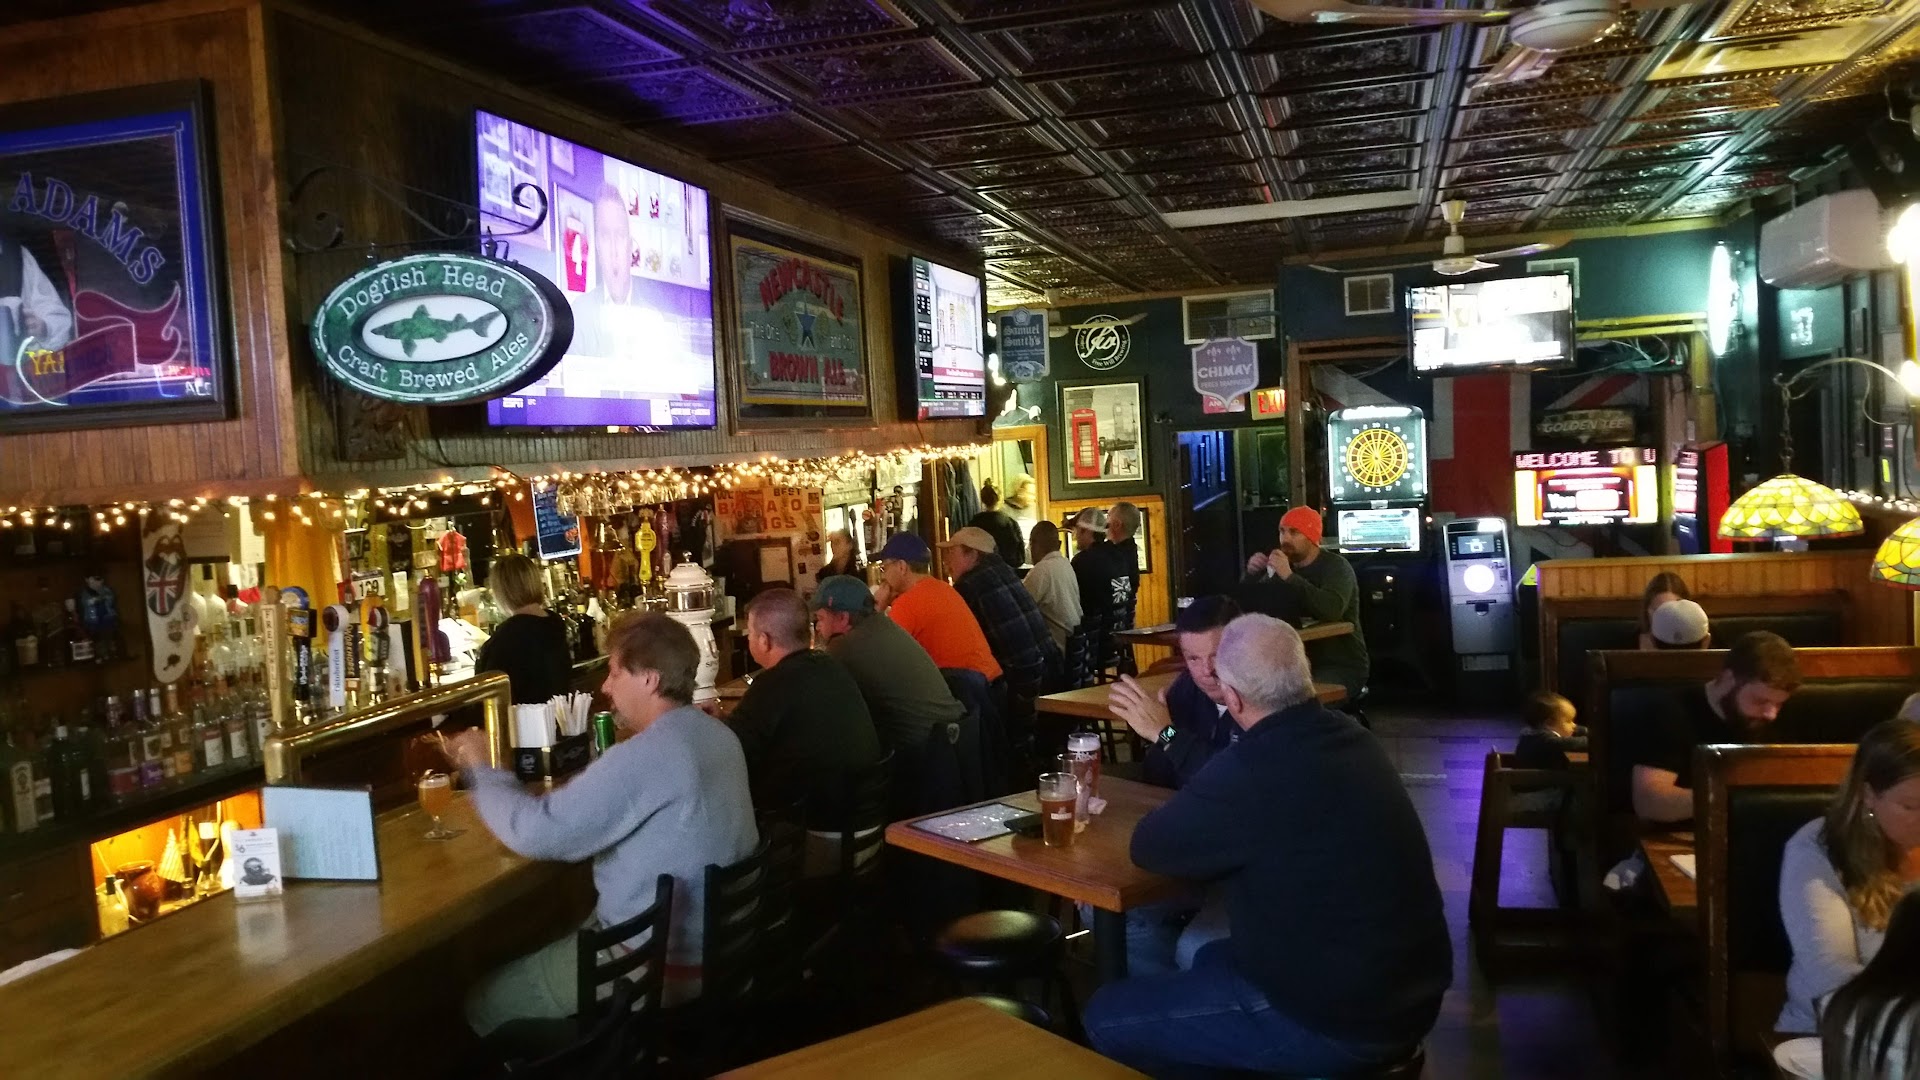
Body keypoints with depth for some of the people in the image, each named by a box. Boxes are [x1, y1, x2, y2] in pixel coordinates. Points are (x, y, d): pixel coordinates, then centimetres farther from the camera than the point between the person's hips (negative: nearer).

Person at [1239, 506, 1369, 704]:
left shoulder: (1336, 566, -9)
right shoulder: (1284, 566, 11)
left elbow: (1332, 610, -30)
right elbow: (1247, 607, 9)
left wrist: (1290, 577, -34)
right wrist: (1252, 575, -11)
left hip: (1341, 666, -6)